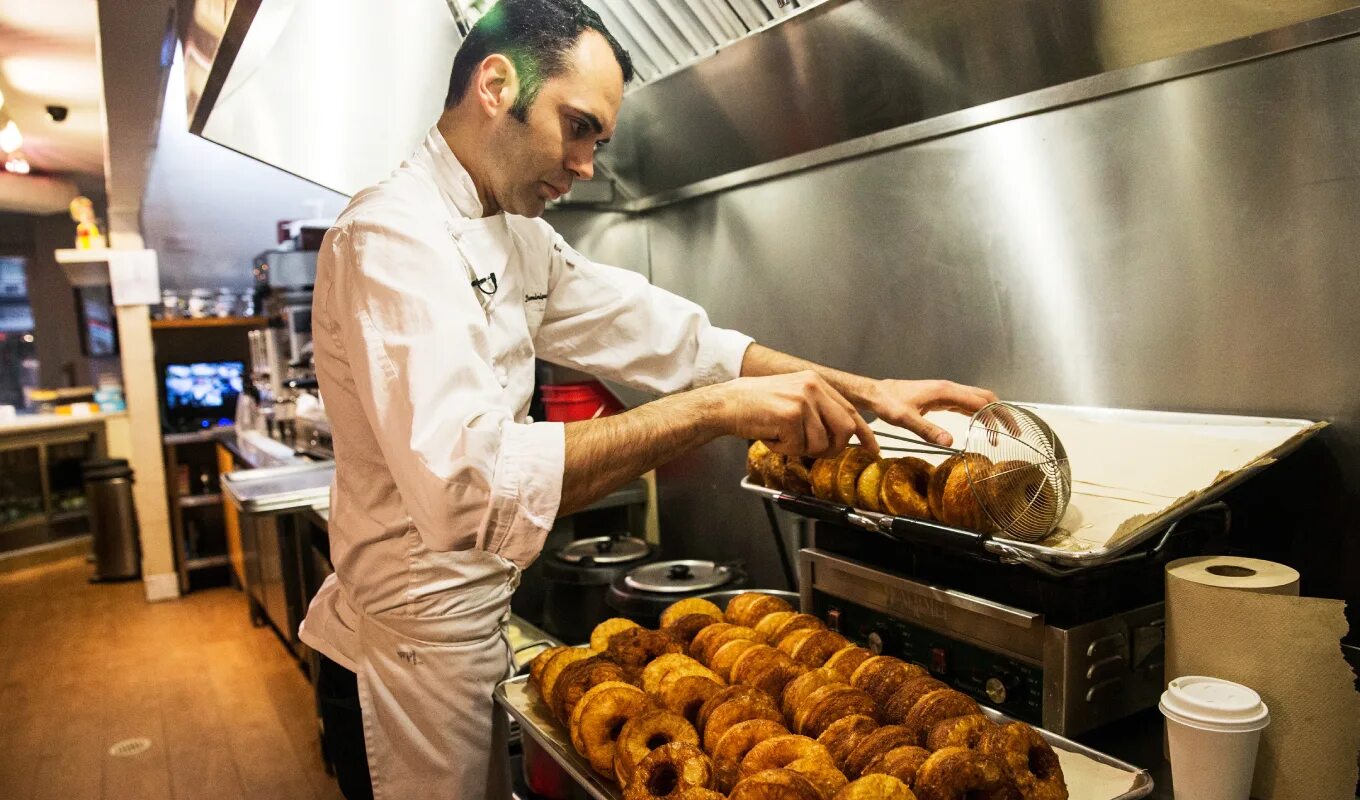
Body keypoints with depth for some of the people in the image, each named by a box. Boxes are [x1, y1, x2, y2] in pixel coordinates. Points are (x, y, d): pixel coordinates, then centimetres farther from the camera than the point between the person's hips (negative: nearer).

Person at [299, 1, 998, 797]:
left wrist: (865, 391, -3)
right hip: (412, 649, -8)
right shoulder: (393, 234, -24)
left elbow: (666, 335, 4)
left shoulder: (520, 241, 6)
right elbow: (466, 483, -37)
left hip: (470, 632, 8)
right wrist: (714, 409, -36)